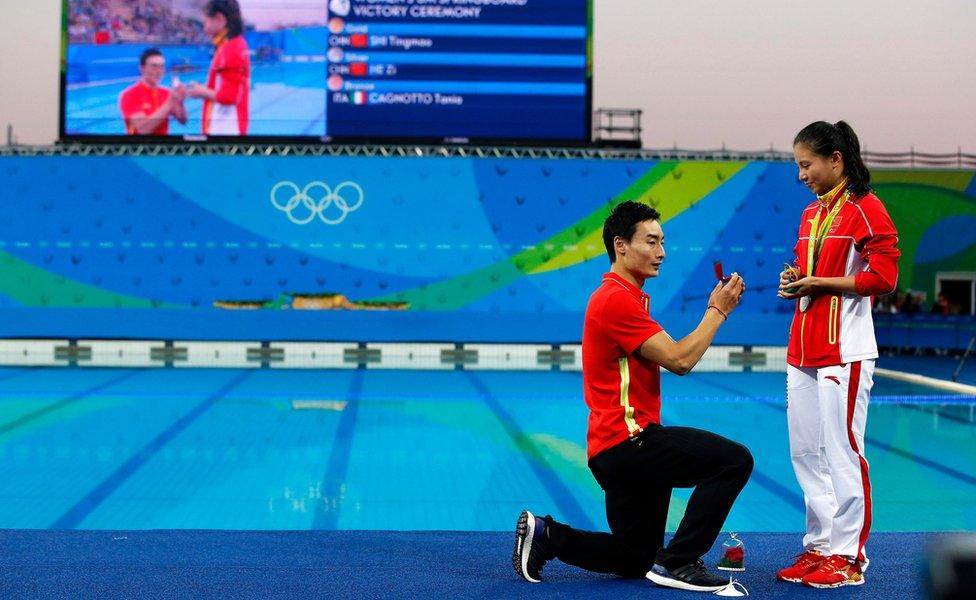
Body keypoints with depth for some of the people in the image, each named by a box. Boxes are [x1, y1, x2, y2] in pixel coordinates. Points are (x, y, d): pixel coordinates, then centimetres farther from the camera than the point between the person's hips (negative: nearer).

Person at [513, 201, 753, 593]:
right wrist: (717, 311, -8)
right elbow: (679, 359, -16)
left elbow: (677, 361, 17)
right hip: (627, 440, -11)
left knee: (636, 561, 18)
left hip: (619, 450, 11)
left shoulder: (628, 297, 21)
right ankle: (678, 563, -13)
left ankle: (545, 535, 14)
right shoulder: (617, 299, -14)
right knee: (735, 460, -18)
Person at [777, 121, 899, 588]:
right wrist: (795, 280, 6)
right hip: (803, 352, 8)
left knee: (842, 453, -5)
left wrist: (819, 283, -14)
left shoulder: (866, 209, -7)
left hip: (844, 353, -8)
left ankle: (848, 558, 2)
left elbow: (882, 278, -14)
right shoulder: (811, 214, 17)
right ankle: (820, 547, 18)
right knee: (805, 454, 10)